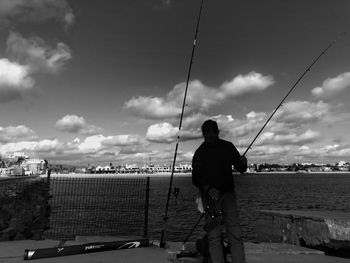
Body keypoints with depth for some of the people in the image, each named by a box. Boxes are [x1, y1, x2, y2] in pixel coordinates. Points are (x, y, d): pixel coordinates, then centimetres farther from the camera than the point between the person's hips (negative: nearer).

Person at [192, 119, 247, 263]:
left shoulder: (228, 146, 6)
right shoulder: (199, 153, 2)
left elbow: (241, 169, 11)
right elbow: (195, 178, -2)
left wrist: (243, 163, -12)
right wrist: (208, 189, -20)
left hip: (228, 194, 1)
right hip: (210, 196, -1)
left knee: (235, 234, -4)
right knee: (214, 235, -2)